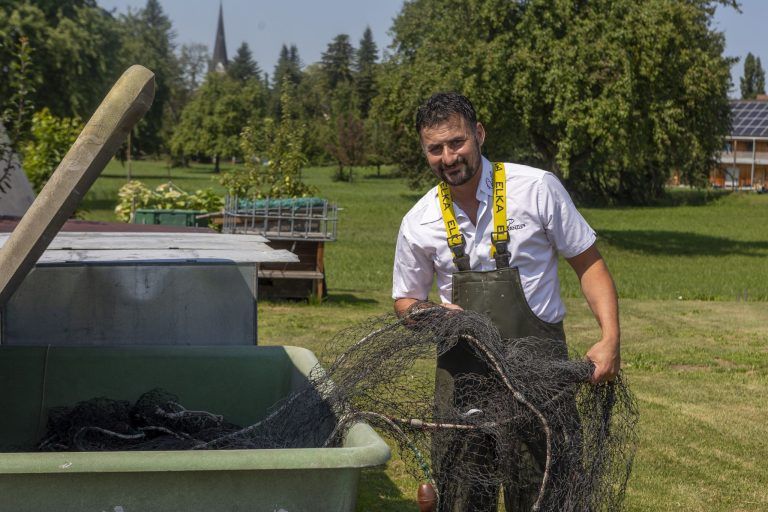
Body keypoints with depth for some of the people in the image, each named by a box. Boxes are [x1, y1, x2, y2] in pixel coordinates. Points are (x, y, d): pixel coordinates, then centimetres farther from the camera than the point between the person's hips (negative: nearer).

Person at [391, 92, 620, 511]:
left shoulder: (537, 189, -7)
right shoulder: (418, 224, 2)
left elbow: (588, 263, -1)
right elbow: (406, 300, 15)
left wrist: (610, 338, -12)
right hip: (462, 367, 2)